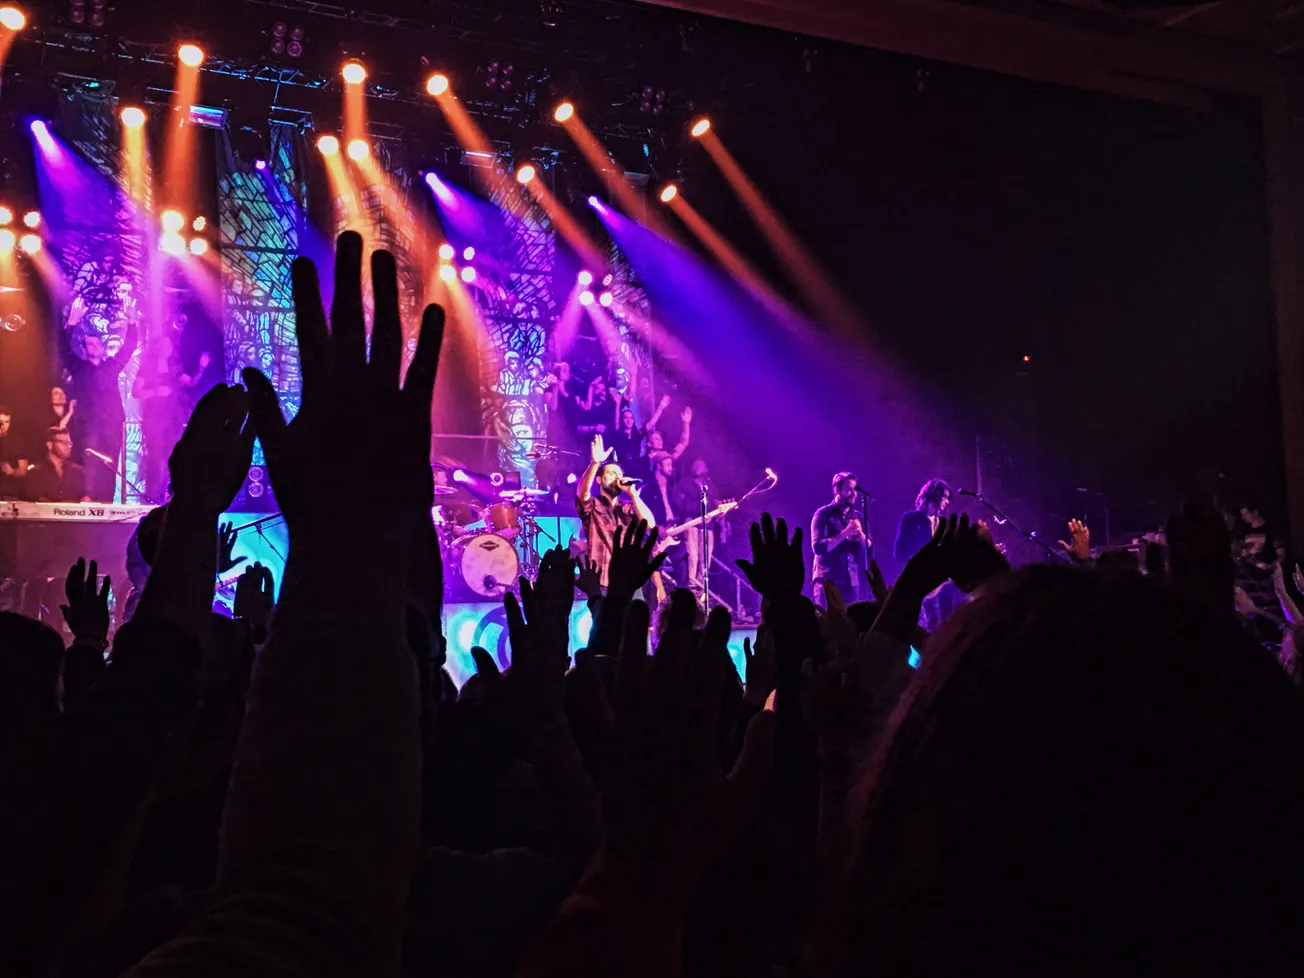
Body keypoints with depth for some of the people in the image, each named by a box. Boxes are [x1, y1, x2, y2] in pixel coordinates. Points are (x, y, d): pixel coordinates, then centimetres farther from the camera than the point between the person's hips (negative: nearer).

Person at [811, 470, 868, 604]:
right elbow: (818, 547, -13)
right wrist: (844, 533, -19)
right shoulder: (824, 514, -2)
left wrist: (860, 533, -11)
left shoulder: (857, 517, 12)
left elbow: (869, 549, 7)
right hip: (828, 581, -4)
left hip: (852, 582, 4)